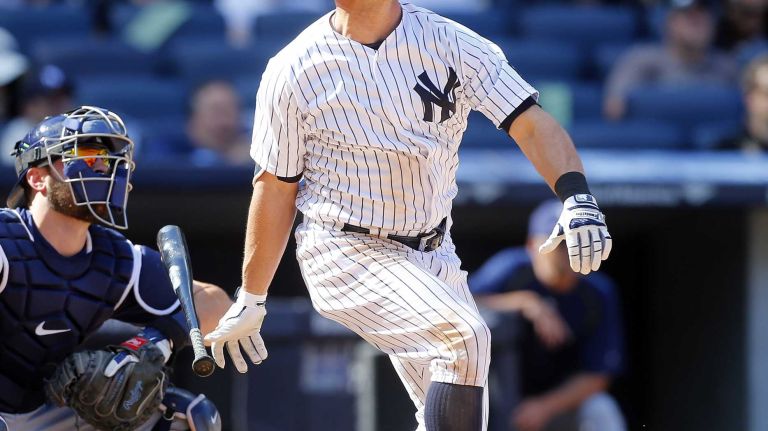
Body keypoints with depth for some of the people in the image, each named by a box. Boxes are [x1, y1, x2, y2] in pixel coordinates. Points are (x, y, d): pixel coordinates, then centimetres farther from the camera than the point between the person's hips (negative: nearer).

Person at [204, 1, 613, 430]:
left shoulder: (451, 44, -4)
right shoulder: (294, 69, -7)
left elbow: (529, 122, -12)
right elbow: (276, 190, 0)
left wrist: (577, 197, -30)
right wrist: (250, 299, 4)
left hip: (434, 253, 4)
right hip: (345, 253, -4)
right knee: (463, 338, -26)